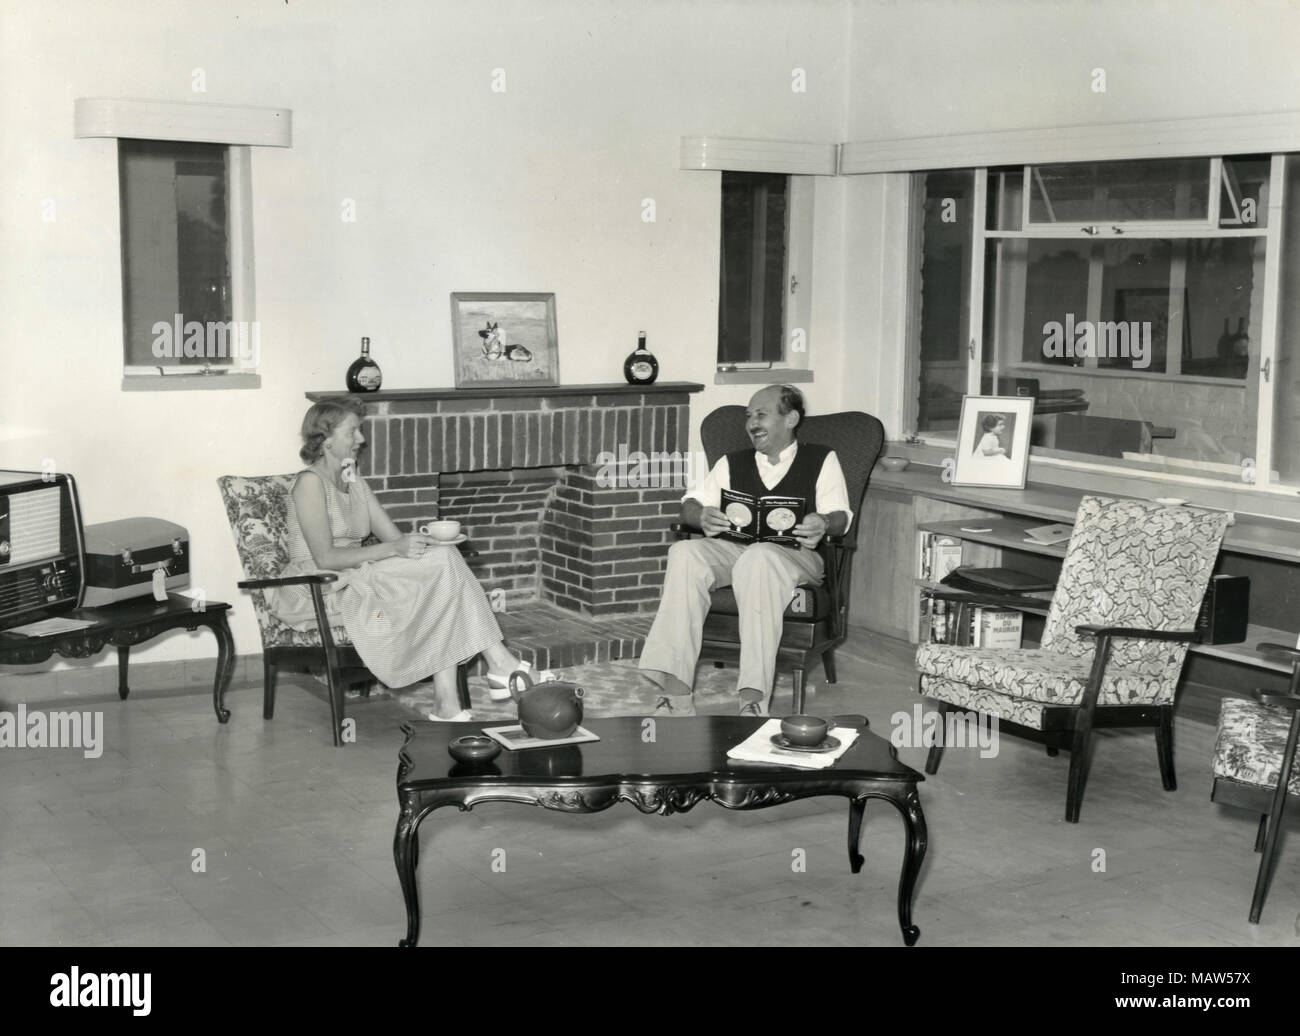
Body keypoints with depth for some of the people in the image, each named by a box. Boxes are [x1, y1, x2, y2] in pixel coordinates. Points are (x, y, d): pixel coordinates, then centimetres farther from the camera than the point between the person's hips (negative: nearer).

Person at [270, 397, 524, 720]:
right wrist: (394, 549, -24)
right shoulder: (311, 482, -10)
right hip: (320, 593, -8)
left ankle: (446, 704, -27)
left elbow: (395, 537, 11)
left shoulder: (355, 483, 17)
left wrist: (422, 540, -12)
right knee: (442, 562, -22)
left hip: (356, 582, 8)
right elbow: (325, 558, -19)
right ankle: (498, 661, -18)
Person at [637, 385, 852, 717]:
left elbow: (840, 515, 4)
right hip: (732, 549, 4)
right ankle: (676, 694, -37)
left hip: (795, 555, -3)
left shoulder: (821, 460, 16)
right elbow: (690, 505, 15)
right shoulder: (732, 463, 26)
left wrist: (824, 523, -21)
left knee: (759, 559, -40)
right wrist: (701, 516, -10)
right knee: (684, 553, -30)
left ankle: (753, 701, -46)